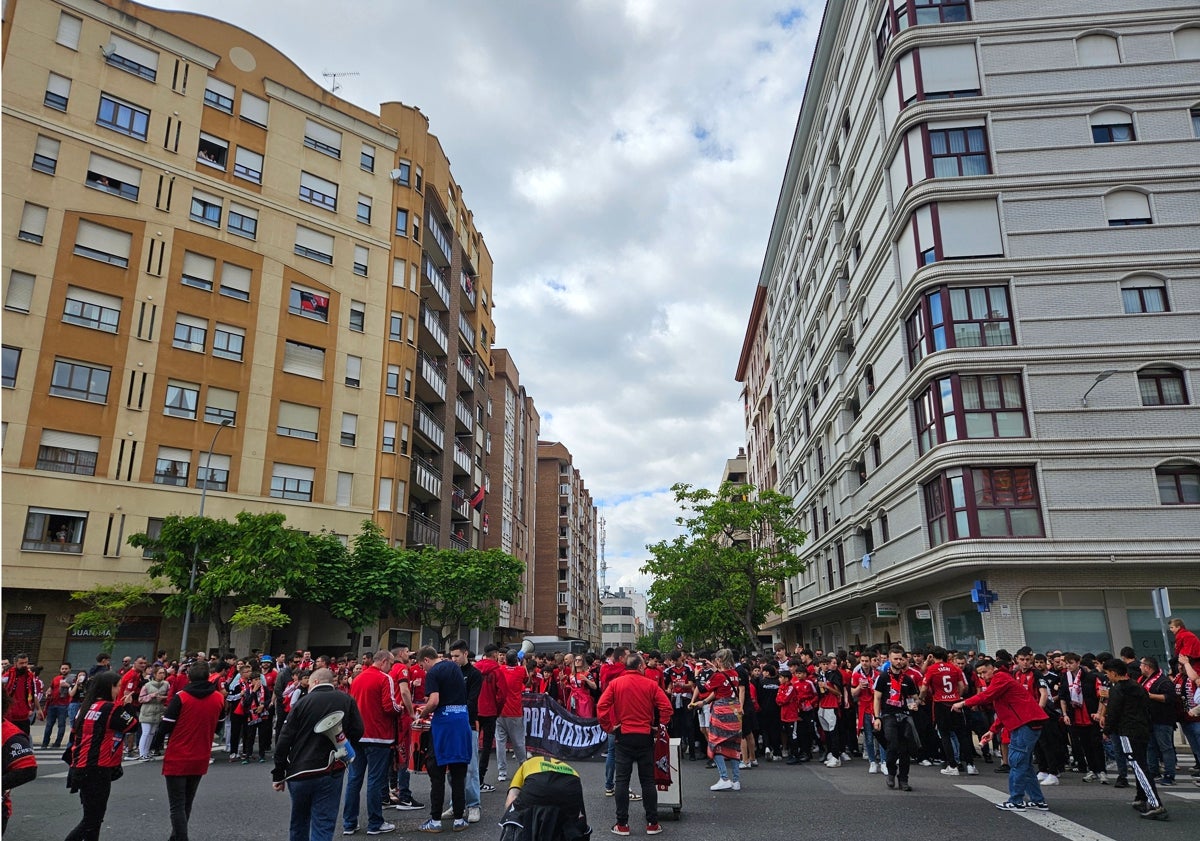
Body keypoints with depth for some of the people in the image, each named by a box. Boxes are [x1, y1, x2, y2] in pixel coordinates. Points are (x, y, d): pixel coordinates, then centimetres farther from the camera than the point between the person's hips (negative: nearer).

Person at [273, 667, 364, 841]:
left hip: (298, 773, 1)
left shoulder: (303, 702, 0)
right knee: (323, 826, 1)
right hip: (330, 773, -1)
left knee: (298, 824, 21)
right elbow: (357, 731, -1)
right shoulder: (347, 701, 1)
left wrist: (278, 774, 6)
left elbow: (284, 740, -2)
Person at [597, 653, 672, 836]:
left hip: (624, 736, 0)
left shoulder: (615, 683, -3)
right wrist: (660, 726, 4)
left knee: (622, 780, 7)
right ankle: (652, 823, 14)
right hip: (645, 736, 0)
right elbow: (666, 707, -9)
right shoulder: (650, 684, -3)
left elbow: (601, 707, -10)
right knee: (647, 780, 10)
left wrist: (608, 727, 1)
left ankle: (622, 824, 9)